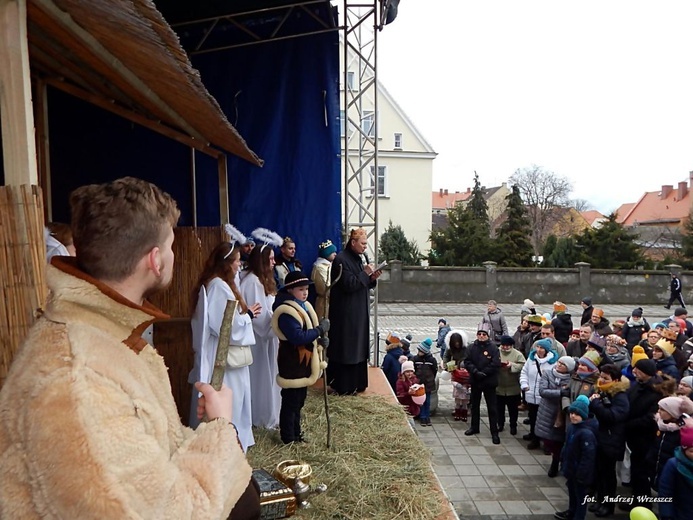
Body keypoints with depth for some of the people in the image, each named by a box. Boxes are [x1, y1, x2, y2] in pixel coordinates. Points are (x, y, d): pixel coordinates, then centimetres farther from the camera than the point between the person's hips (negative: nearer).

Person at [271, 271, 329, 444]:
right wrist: (320, 329, -23)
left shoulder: (304, 306, 8)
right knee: (291, 401, 3)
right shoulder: (286, 312, -23)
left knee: (299, 400, 21)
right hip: (292, 364, -10)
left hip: (304, 362, 10)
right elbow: (298, 337, -31)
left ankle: (296, 432, 35)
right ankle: (288, 438, 16)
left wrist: (319, 339, -1)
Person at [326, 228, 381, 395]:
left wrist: (372, 278, -3)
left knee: (359, 347, 14)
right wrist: (365, 273, -18)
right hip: (346, 312, -9)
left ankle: (356, 383, 25)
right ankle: (344, 386, 10)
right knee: (346, 348, -1)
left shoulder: (362, 257, 11)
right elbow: (349, 285, -22)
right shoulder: (341, 259, -15)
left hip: (360, 311, 9)